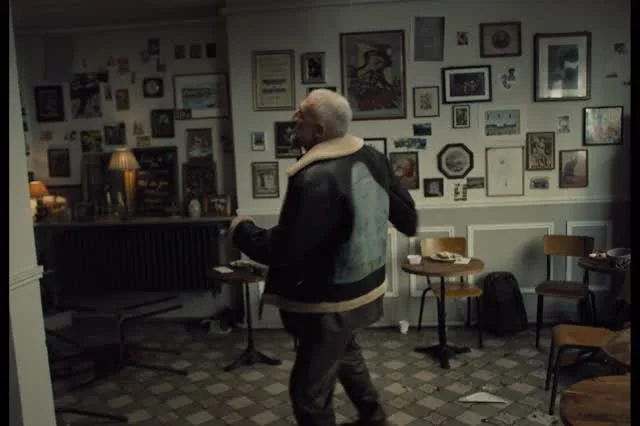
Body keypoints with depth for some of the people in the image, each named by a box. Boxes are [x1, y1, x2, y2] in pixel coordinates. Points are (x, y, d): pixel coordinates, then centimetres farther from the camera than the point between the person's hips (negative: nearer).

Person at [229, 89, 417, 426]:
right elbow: (408, 217, 7)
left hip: (331, 302, -9)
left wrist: (241, 230, -7)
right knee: (344, 352, 34)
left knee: (310, 392, 7)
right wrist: (407, 224, 31)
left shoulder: (315, 180, -29)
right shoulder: (372, 157, -2)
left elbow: (281, 251, -26)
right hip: (365, 287, 10)